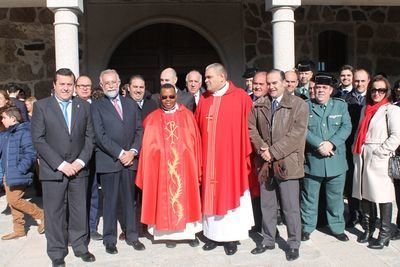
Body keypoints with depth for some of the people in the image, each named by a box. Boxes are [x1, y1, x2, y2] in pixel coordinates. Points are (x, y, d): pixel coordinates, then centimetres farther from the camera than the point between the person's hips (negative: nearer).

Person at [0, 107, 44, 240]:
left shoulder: (24, 132, -13)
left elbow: (30, 154, -19)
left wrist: (19, 170, -21)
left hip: (17, 175, -9)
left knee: (14, 200, -9)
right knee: (12, 202, 13)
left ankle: (41, 215, 7)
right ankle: (19, 230, 24)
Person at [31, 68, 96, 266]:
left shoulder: (84, 106, 8)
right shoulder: (41, 106, 0)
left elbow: (89, 137, 7)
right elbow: (38, 140, -6)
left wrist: (80, 161, -6)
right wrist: (60, 164, -12)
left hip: (78, 169, 2)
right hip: (52, 170, -2)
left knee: (79, 211, 9)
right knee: (54, 213, 6)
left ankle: (80, 246, 26)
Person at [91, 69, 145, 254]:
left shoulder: (131, 104, 13)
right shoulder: (96, 106, 1)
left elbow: (139, 130, 9)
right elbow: (100, 135, -8)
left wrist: (133, 151, -6)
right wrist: (120, 153, -12)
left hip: (130, 159, 3)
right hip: (108, 161, -3)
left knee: (130, 200, 10)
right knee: (110, 201, 5)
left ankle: (132, 236, 22)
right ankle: (109, 239, 18)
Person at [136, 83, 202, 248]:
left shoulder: (187, 116, 4)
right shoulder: (152, 119, 2)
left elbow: (195, 142, 3)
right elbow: (148, 147, 1)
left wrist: (197, 167, 0)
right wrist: (149, 170, -5)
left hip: (184, 165, 1)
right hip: (162, 167, 0)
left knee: (186, 196, 7)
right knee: (165, 198, 5)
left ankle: (190, 232, 20)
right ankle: (170, 234, 17)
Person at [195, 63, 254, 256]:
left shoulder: (241, 97, -5)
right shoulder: (204, 99, 7)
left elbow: (248, 127, -3)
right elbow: (197, 128, 9)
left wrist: (246, 154, -5)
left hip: (231, 157, -4)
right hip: (209, 158, 4)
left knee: (230, 194, 5)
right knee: (211, 195, 10)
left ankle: (231, 237, 17)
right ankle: (213, 234, 22)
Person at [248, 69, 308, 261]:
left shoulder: (299, 105, -4)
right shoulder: (258, 105, 10)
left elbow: (296, 134, -12)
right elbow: (251, 128, 9)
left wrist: (273, 152, -15)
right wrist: (262, 149, -6)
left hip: (287, 163, -4)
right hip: (265, 163, 4)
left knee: (290, 207, 4)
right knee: (267, 205, 14)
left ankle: (294, 244, 21)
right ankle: (268, 240, 29)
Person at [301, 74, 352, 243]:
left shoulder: (341, 105, 8)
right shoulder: (305, 106, 3)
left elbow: (346, 127, -3)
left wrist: (331, 143, -18)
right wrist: (319, 144, -19)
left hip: (336, 161, 2)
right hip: (312, 161, -1)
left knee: (335, 197, 13)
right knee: (309, 197, 9)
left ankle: (337, 227, 30)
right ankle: (307, 227, 25)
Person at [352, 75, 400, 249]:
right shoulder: (365, 109, 16)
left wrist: (379, 152, -14)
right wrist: (356, 150, 8)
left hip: (379, 160, -6)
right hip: (362, 158, 6)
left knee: (383, 196, -1)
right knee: (364, 193, 11)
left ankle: (384, 234, 11)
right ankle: (368, 228, 26)